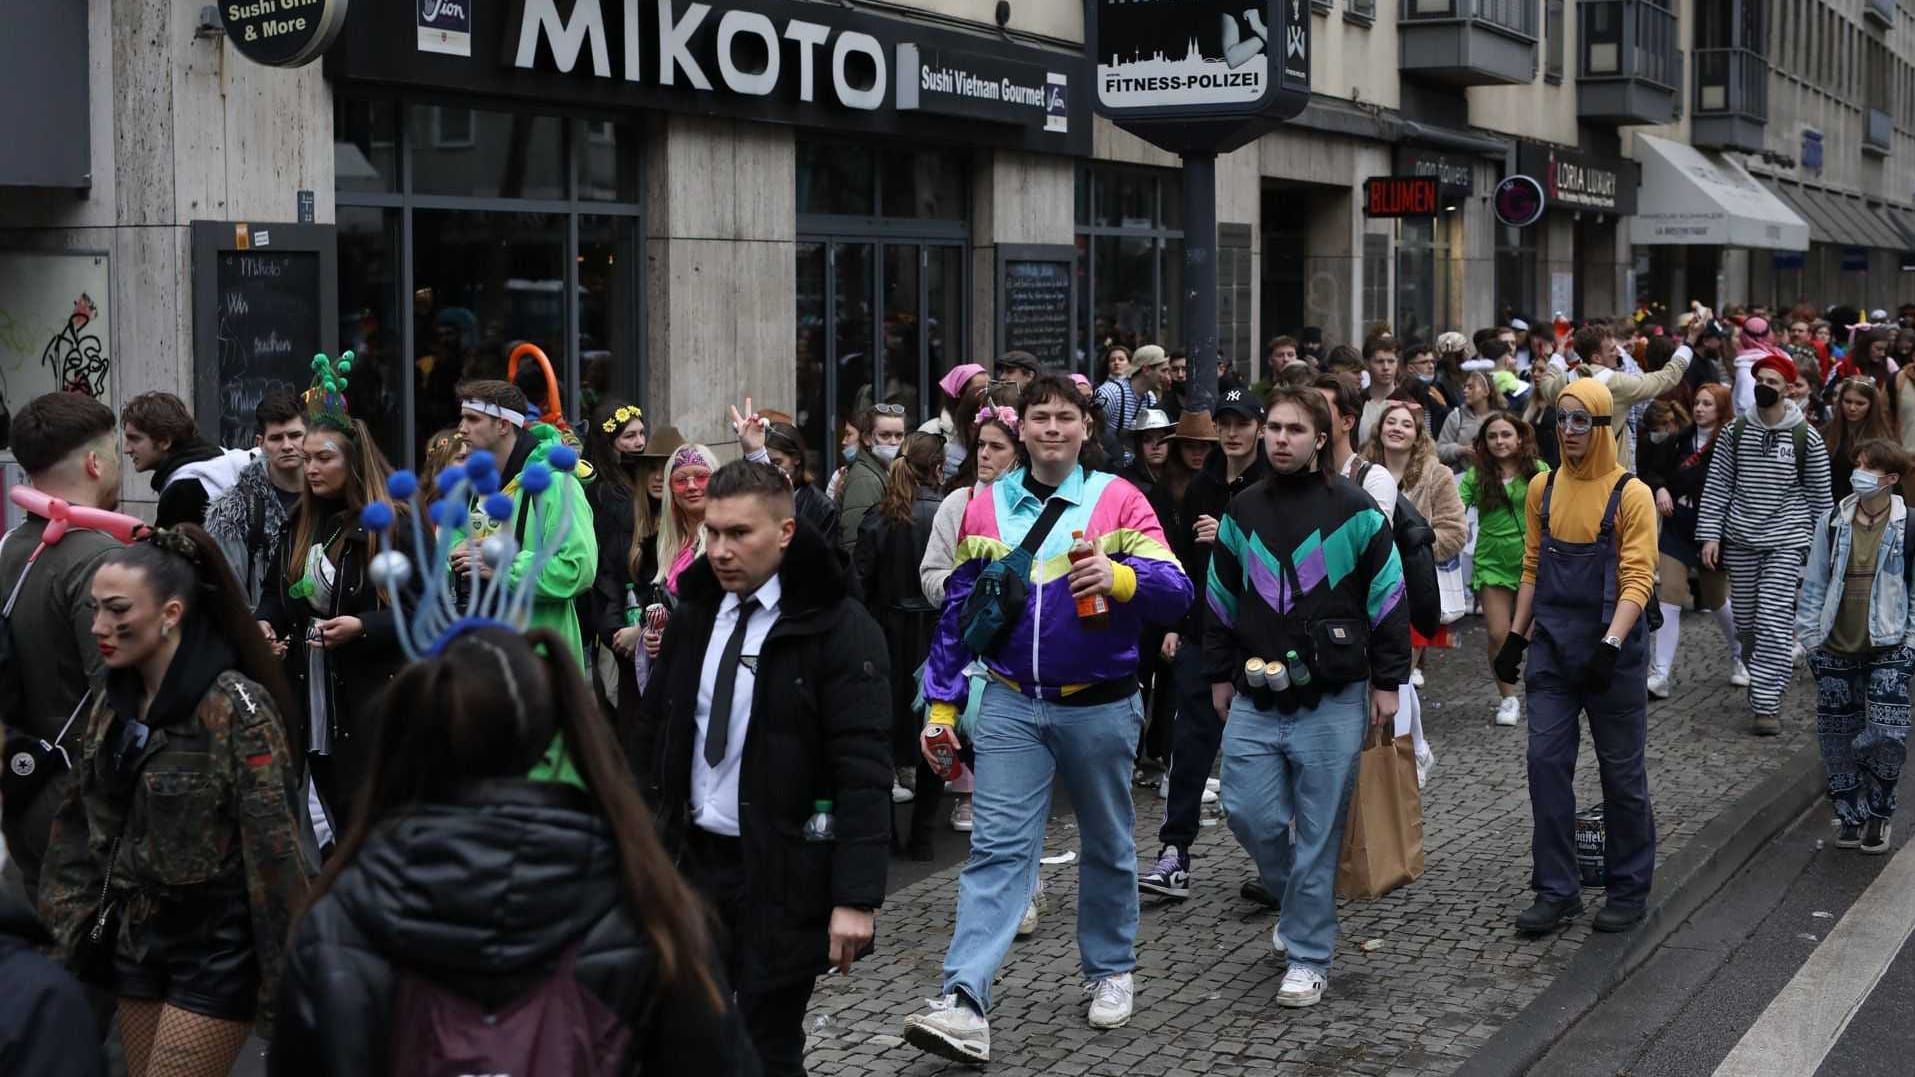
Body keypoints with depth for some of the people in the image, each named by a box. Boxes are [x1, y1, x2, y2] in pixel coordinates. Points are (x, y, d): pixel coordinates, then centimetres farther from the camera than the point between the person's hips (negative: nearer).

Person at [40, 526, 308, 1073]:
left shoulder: (235, 708, -18)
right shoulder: (112, 705, 5)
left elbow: (273, 846, -20)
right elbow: (83, 823, 12)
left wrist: (287, 972, -20)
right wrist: (69, 921, 7)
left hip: (217, 947, -7)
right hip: (137, 936, 7)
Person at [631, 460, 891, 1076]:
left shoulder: (839, 629, -11)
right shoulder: (694, 616, 8)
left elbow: (864, 773, -16)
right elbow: (651, 736, 14)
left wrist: (857, 896, -22)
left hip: (784, 873, -5)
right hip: (696, 859, 5)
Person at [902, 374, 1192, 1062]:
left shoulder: (1117, 500, -4)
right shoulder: (987, 507, 5)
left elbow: (1176, 594, -14)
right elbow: (957, 611, 10)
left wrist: (1120, 578, -33)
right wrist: (942, 702, 7)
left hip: (1100, 707, -1)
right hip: (1012, 704, 1)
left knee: (1106, 847, 14)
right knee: (998, 850, -8)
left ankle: (1109, 971, 33)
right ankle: (964, 1005, -16)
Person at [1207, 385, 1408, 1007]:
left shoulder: (1354, 511, -4)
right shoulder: (1242, 512, 9)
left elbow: (1388, 598, -1)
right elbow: (1220, 599, 16)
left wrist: (1387, 682, -3)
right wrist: (1219, 676, 14)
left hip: (1332, 701, -4)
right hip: (1255, 701, 4)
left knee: (1318, 831, 0)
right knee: (1248, 812, -1)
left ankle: (1308, 957, 11)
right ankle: (1299, 899, 28)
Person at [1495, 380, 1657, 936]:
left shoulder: (1630, 494, -8)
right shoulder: (1543, 488, 8)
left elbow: (1637, 579, -12)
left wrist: (1610, 645, -24)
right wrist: (1516, 637, 11)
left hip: (1611, 646, -4)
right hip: (1552, 645, 4)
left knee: (1621, 770, 6)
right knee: (1546, 761, 0)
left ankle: (1628, 889, 19)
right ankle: (1556, 891, 7)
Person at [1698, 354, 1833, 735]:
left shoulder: (1806, 437, -4)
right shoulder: (1735, 432, 2)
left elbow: (1820, 494, 3)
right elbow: (1717, 486, 4)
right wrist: (1710, 535, -3)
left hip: (1786, 539, -3)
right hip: (1740, 538, 3)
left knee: (1773, 623, -12)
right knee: (1746, 622, 10)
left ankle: (1767, 705, -9)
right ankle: (1760, 680, 35)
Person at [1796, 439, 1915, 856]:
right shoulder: (1833, 522, 0)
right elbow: (1814, 583, 6)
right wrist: (1810, 638, 4)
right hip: (1837, 649, 2)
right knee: (1838, 739, 8)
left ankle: (1878, 813, 13)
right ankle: (1851, 815, 24)